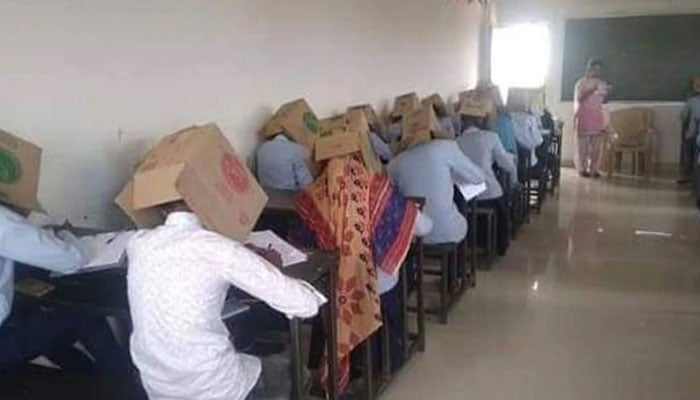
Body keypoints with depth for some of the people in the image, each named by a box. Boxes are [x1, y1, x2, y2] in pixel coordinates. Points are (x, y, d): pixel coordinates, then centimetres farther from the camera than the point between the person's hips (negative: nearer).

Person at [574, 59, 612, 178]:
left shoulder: (601, 83, 13)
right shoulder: (582, 82, -1)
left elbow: (603, 100, 17)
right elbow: (579, 98, -13)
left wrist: (606, 93, -3)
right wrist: (591, 89, -22)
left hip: (598, 118, 5)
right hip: (584, 118, -5)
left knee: (597, 146, 1)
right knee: (583, 145, -5)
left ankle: (593, 168, 7)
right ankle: (582, 168, 1)